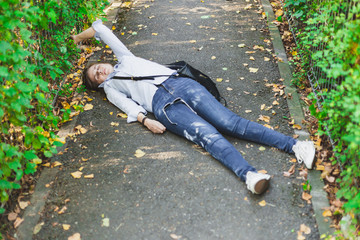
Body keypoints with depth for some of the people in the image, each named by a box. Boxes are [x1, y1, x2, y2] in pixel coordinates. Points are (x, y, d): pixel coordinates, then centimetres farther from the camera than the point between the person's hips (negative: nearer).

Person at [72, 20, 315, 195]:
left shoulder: (126, 60, 36)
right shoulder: (111, 87, 28)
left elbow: (102, 28, 46)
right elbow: (127, 104, 6)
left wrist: (83, 34, 61)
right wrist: (144, 120, -11)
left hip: (180, 83, 3)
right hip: (162, 105, -3)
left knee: (230, 122, -16)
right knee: (207, 134, -30)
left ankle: (294, 144, -28)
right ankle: (248, 173, -51)